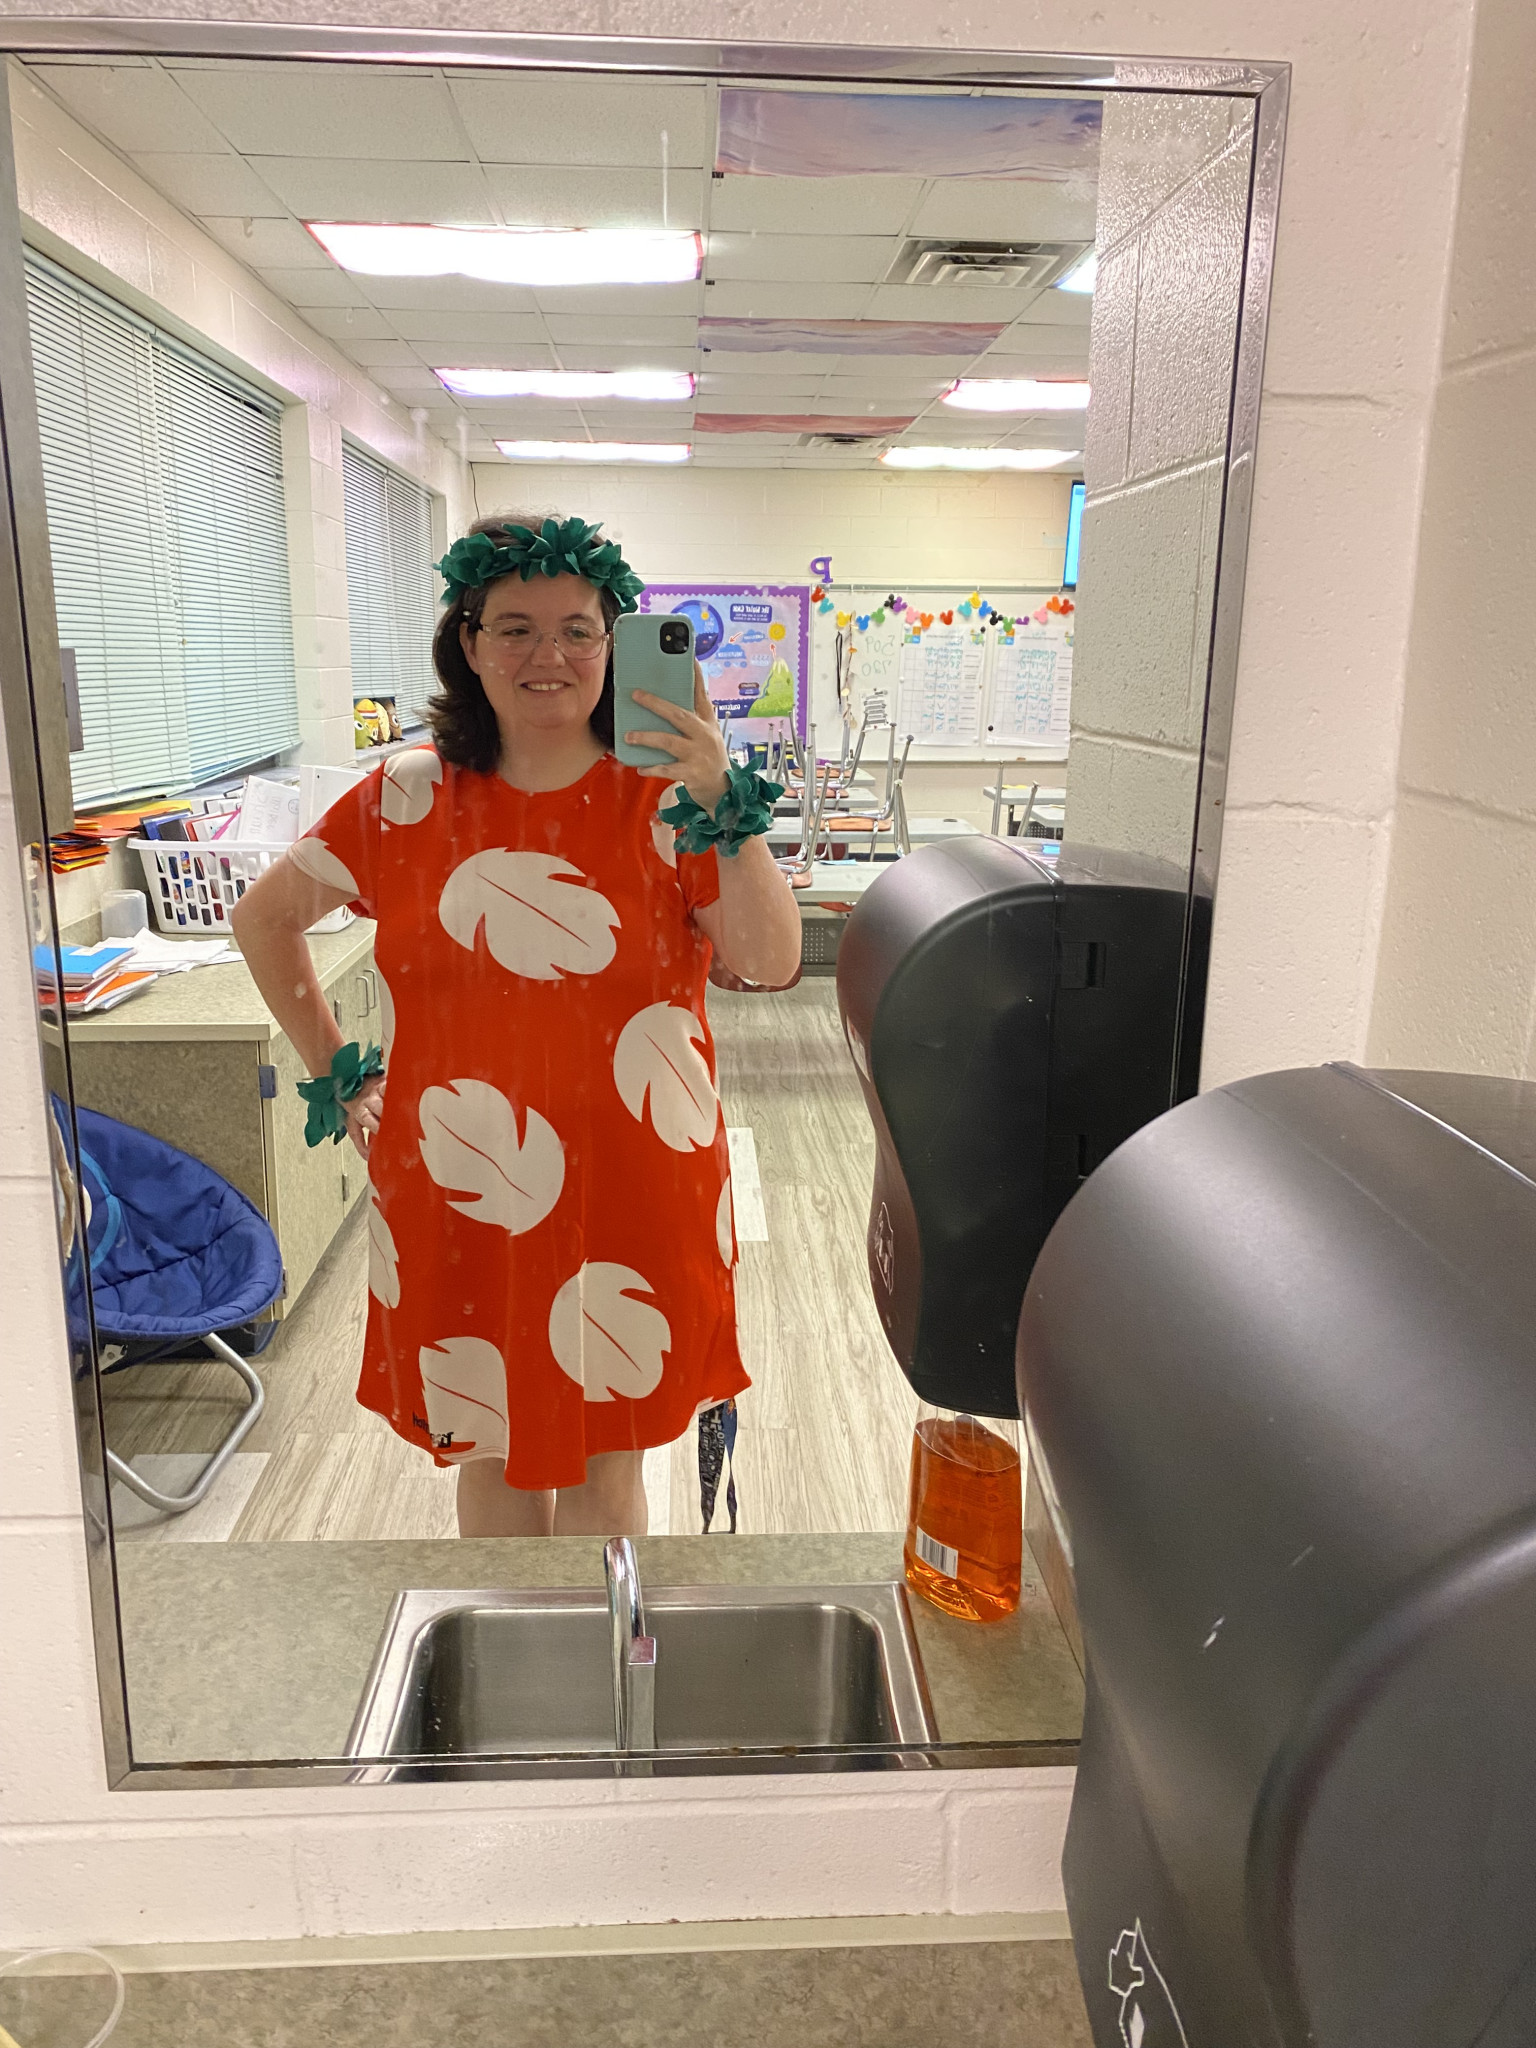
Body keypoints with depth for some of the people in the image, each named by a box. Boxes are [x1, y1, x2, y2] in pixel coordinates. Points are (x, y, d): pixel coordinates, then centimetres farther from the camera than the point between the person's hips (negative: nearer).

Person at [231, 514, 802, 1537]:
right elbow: (264, 916, 12)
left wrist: (722, 804, -25)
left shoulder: (663, 795, -5)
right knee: (494, 1455, 18)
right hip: (458, 1200, 2)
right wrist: (334, 1074, 7)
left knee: (603, 1472, 14)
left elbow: (773, 962, -15)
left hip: (628, 1198, -1)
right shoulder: (412, 796, -1)